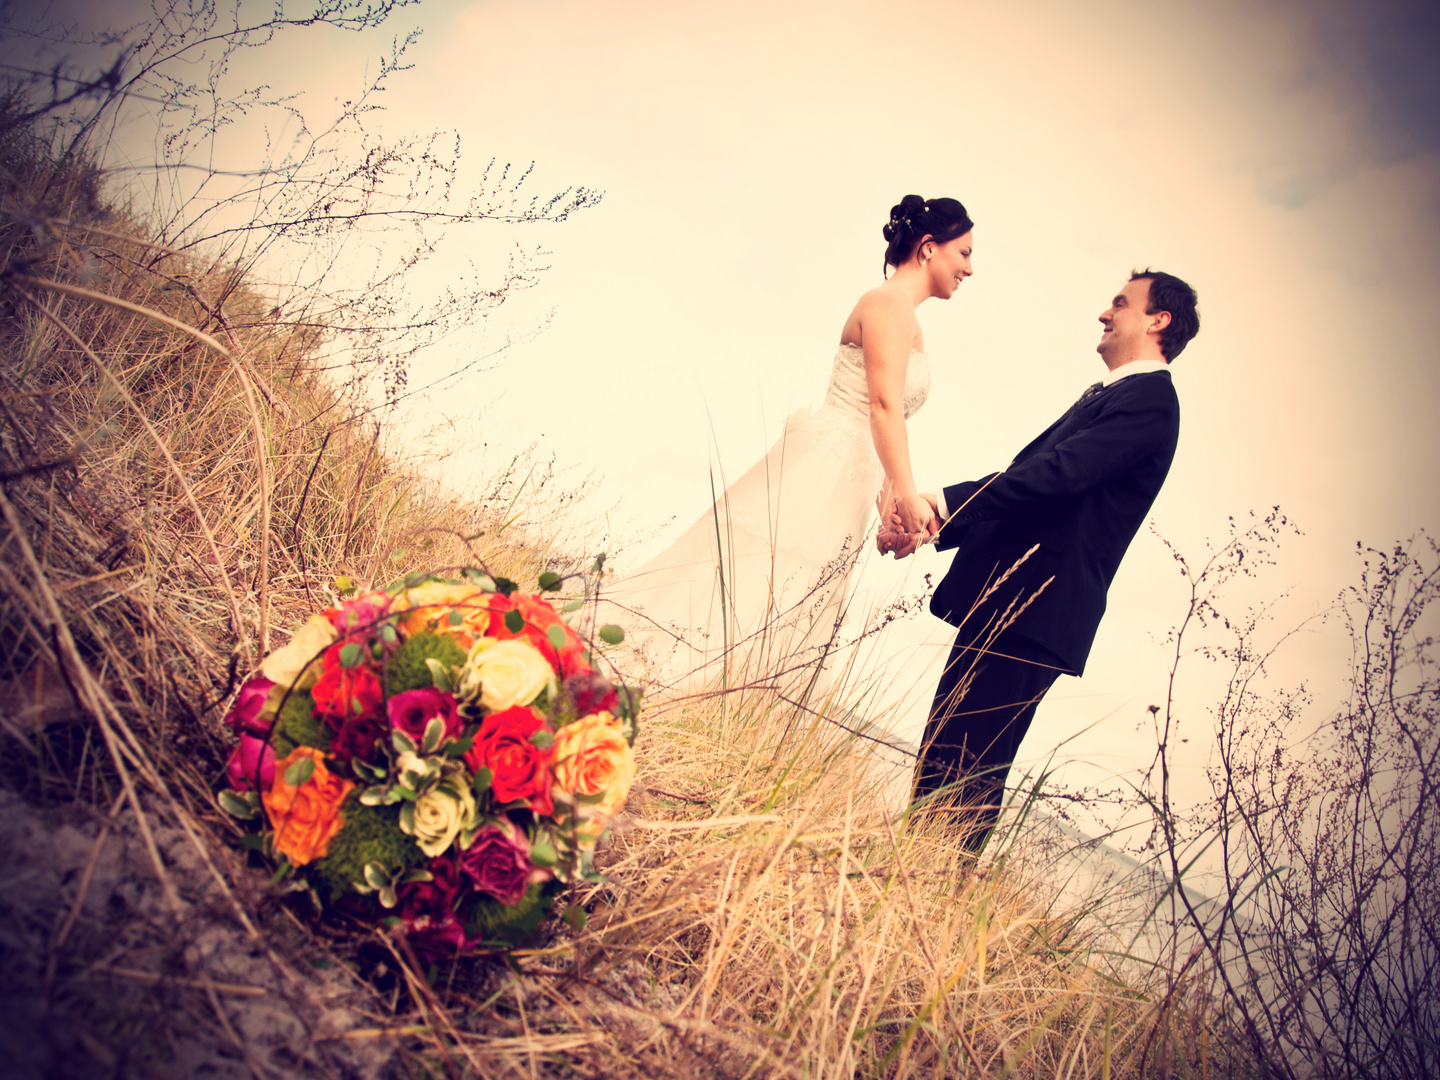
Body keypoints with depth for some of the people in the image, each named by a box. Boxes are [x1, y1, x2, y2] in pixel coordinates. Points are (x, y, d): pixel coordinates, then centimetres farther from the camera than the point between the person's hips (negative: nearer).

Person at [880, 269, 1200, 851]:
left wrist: (943, 503, -24)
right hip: (1008, 600, 10)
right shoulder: (1105, 395, 23)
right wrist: (930, 523, 8)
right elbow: (1024, 477, 19)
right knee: (942, 745, 14)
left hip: (1038, 607, -10)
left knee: (970, 765, -8)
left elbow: (1055, 474, -22)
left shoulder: (1149, 399, -8)